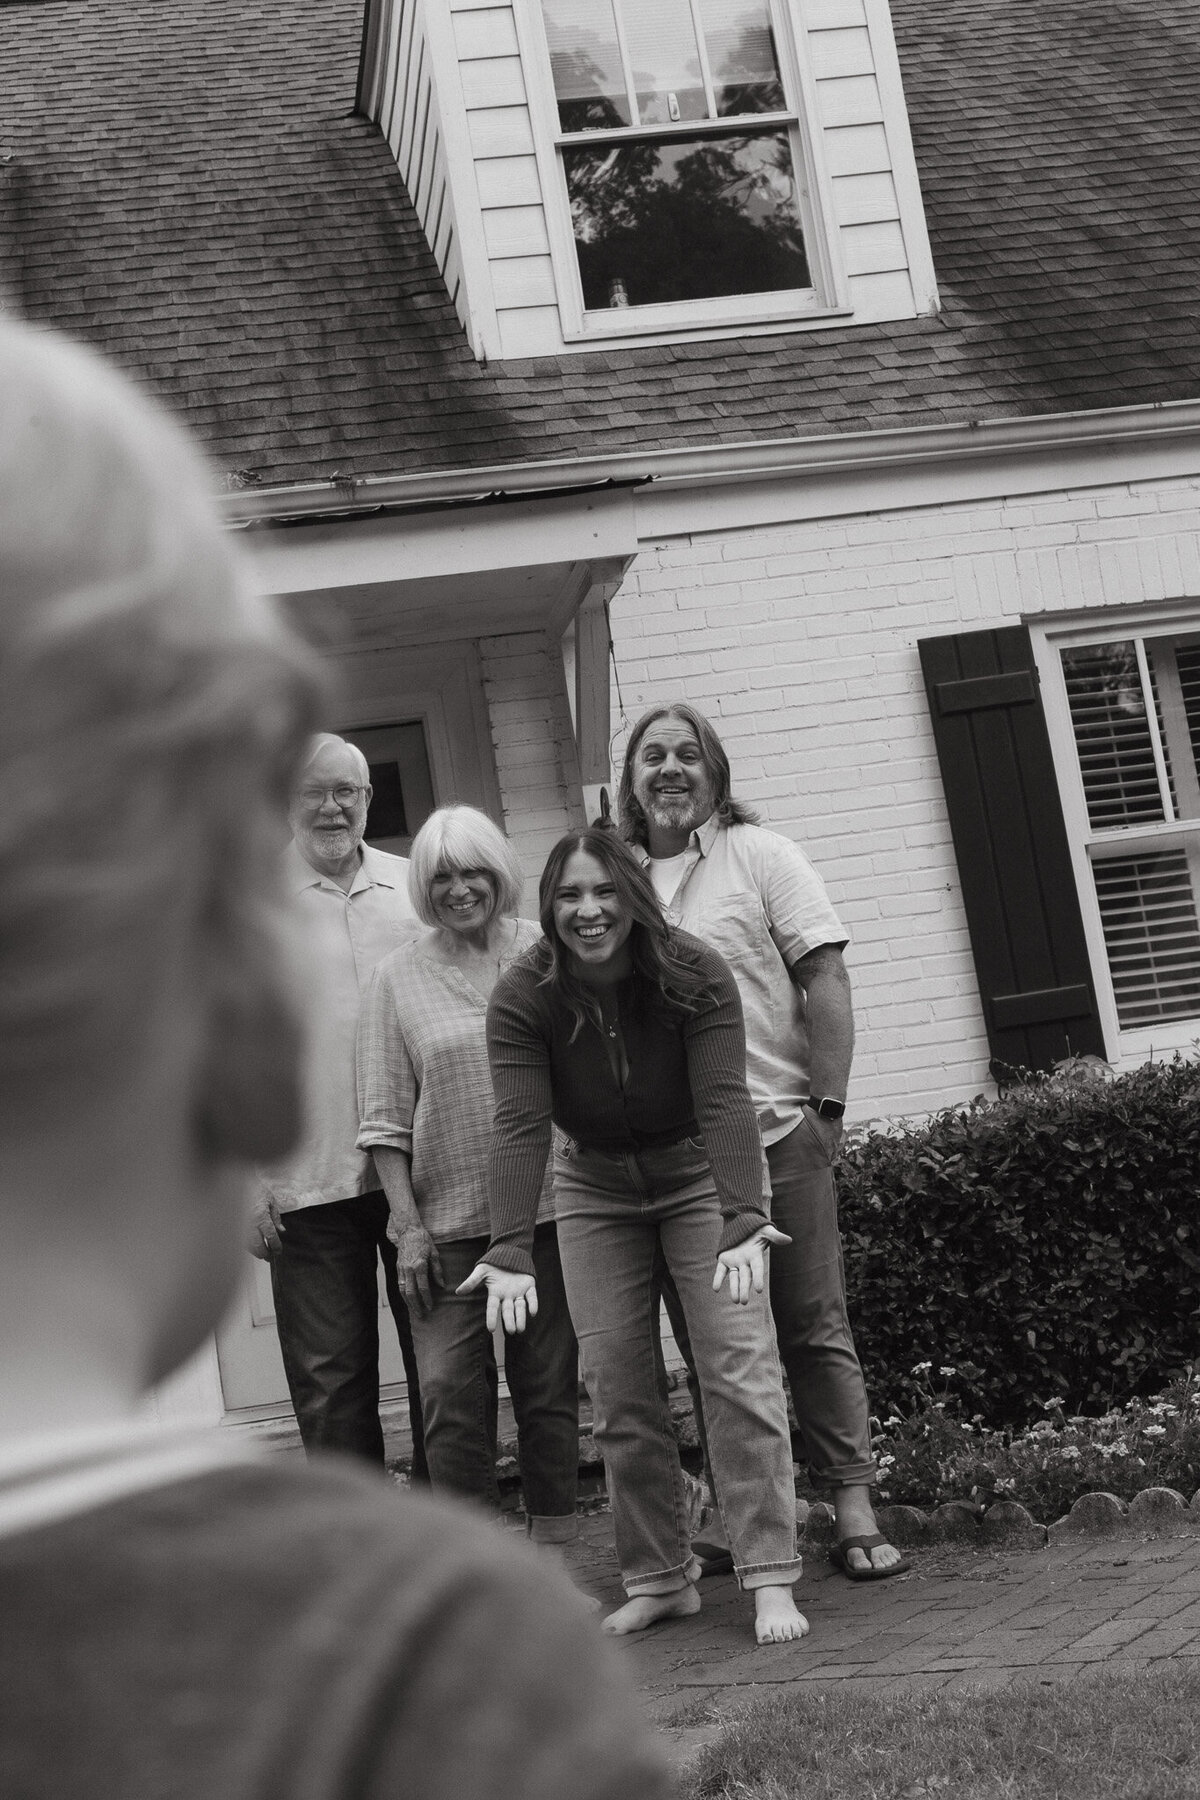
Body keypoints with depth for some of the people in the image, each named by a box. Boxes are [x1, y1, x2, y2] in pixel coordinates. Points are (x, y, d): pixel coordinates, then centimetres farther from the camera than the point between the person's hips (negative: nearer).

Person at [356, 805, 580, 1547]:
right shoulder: (399, 977, 5)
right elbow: (385, 1118, 4)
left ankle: (555, 1542, 18)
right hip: (448, 1218, 0)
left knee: (550, 1386, 6)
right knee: (452, 1394, -4)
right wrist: (408, 1223, -3)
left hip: (548, 1207, 1)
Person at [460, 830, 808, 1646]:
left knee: (740, 1369, -12)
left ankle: (772, 1579, -7)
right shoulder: (523, 998, -19)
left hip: (698, 1176, -2)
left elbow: (724, 1101, -30)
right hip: (595, 1190, 2)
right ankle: (660, 1578, 14)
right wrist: (511, 1252, -36)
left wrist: (743, 1222, -42)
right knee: (619, 1392, 1)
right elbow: (520, 1126, -26)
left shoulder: (695, 974, -22)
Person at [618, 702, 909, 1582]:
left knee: (815, 1327, 0)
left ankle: (855, 1510, 6)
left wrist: (827, 1103, -8)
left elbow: (825, 979, -2)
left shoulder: (759, 855, 3)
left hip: (775, 1130, -3)